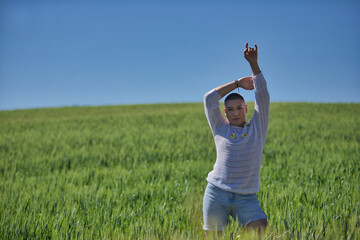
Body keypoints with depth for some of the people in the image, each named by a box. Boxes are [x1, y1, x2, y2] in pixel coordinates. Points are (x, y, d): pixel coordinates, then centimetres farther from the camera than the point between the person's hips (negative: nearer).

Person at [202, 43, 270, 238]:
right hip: (216, 194, 0)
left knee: (262, 230, -18)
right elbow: (209, 99, 10)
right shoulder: (220, 129, 10)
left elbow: (262, 96, 5)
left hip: (246, 198, 0)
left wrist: (253, 64, 0)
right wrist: (237, 83, 14)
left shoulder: (257, 127, 10)